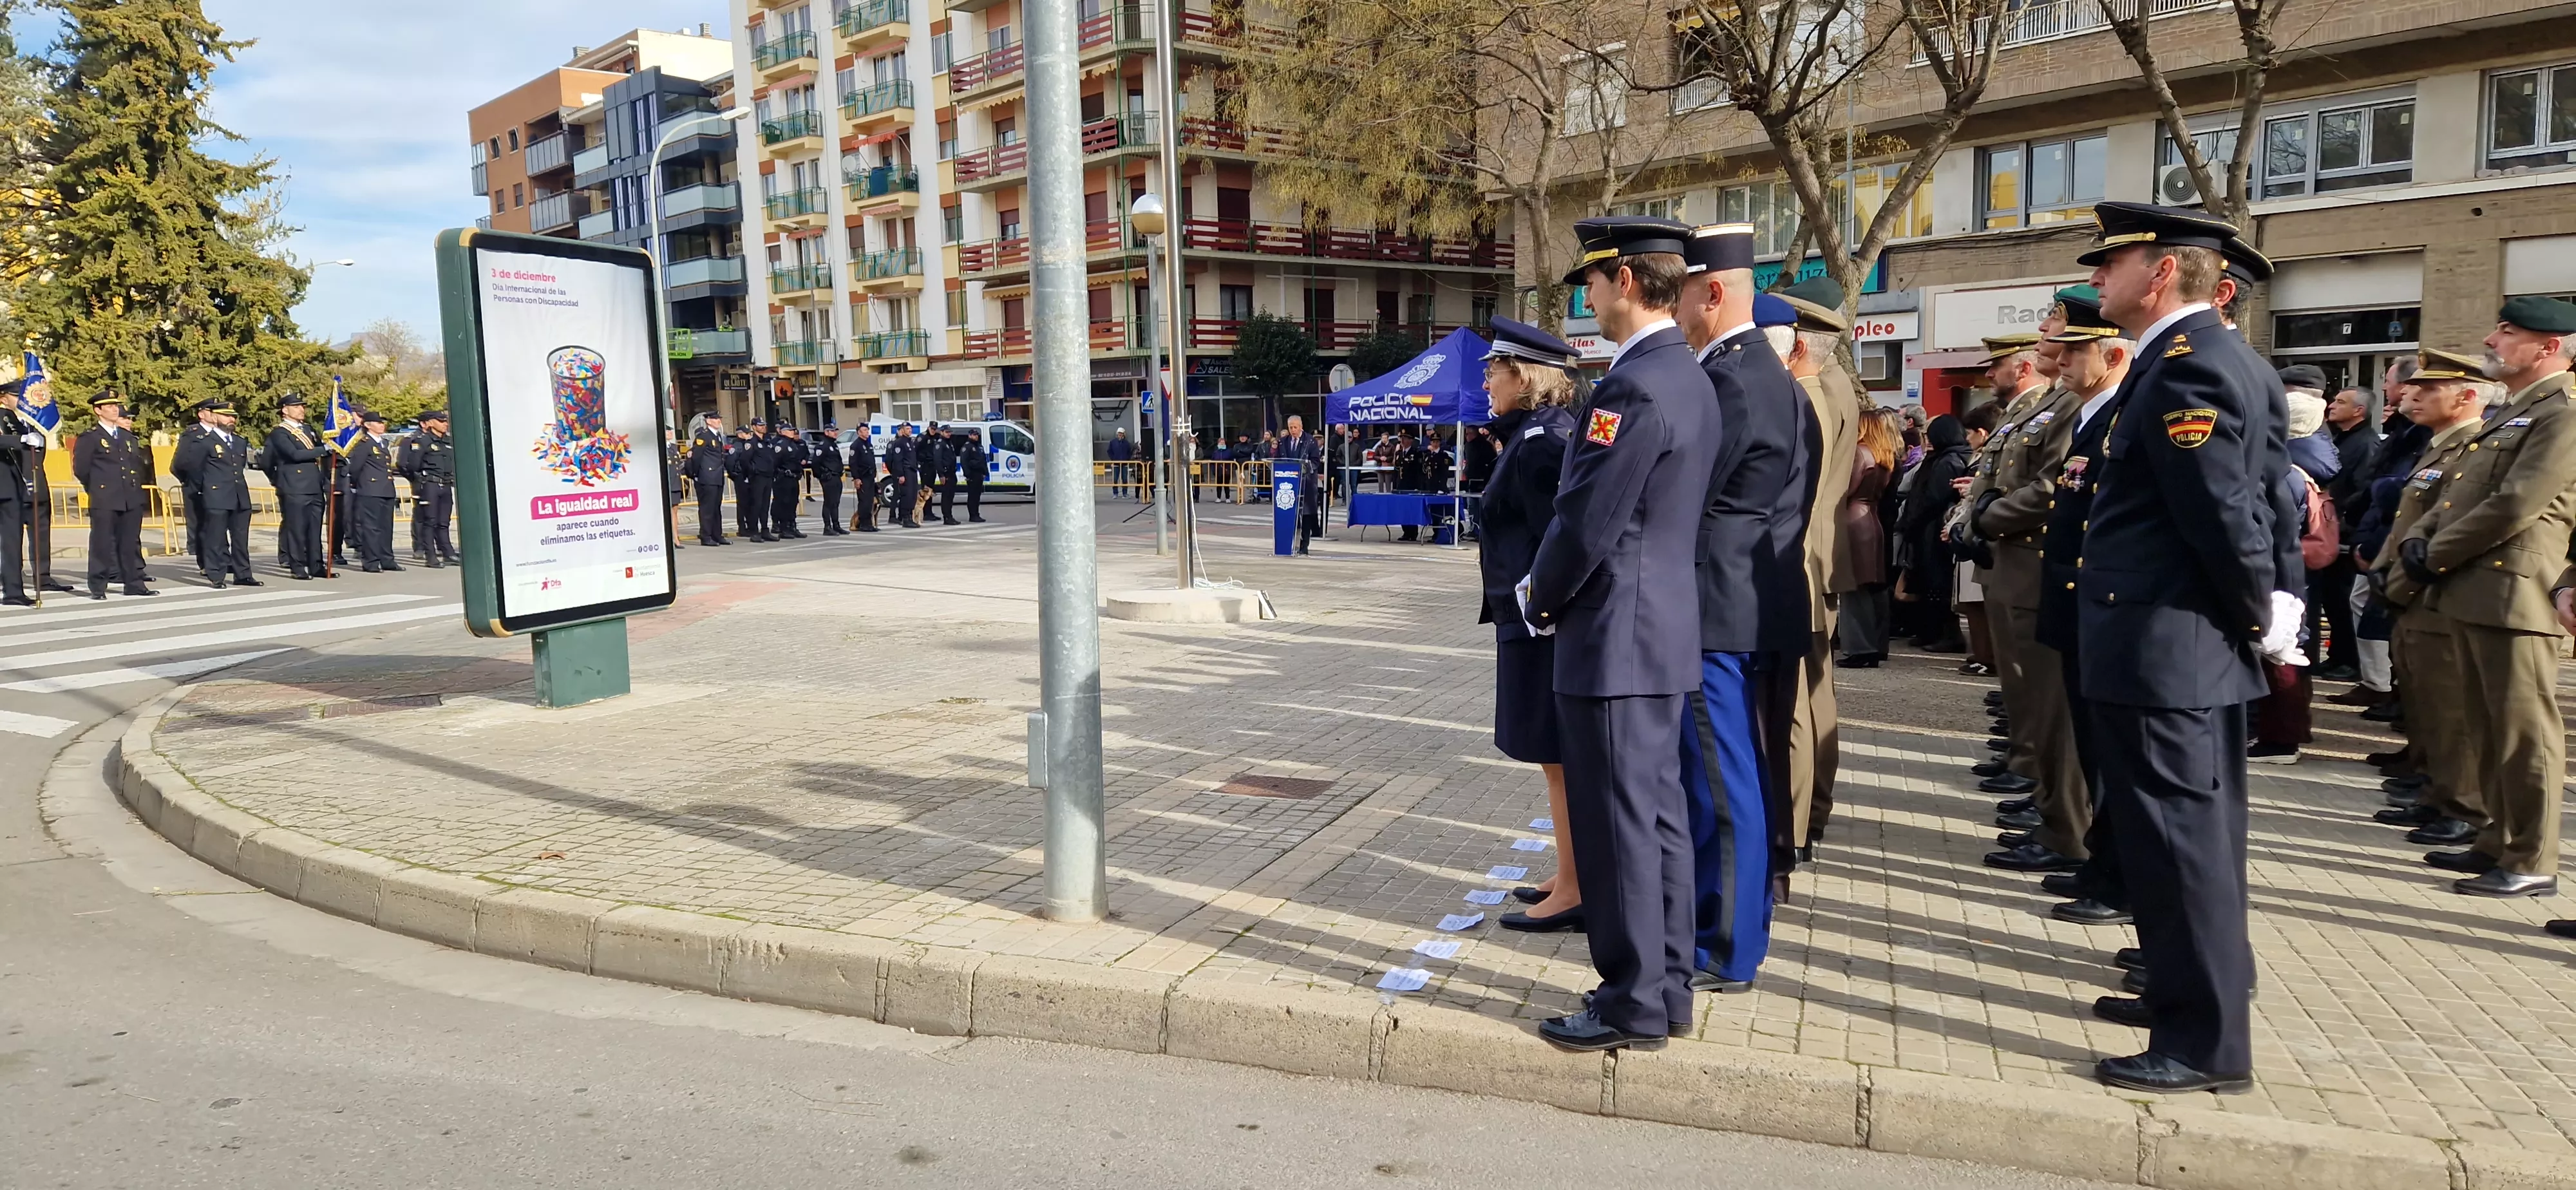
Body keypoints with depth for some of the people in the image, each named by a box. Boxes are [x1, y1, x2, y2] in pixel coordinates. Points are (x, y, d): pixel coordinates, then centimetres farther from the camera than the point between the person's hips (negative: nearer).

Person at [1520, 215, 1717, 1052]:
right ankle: (1667, 988, 24)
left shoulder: (1633, 386, -19)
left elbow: (1587, 521, -20)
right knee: (1656, 813, 14)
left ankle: (1633, 1005, 9)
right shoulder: (1690, 380, 13)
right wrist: (1557, 592, 15)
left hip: (1613, 639, -10)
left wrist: (1541, 601, -3)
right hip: (1663, 633, 10)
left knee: (1617, 821, -1)